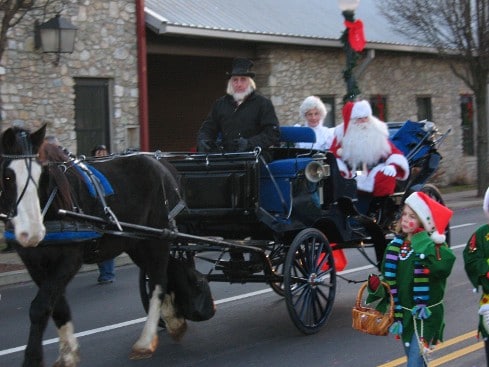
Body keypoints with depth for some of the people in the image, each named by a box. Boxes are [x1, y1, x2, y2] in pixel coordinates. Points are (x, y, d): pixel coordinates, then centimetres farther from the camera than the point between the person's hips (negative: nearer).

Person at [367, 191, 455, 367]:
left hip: (425, 315, -6)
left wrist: (422, 241, -30)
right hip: (403, 313, 6)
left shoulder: (433, 247, -13)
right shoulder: (395, 244, 3)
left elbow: (443, 265, -36)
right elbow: (389, 278, 12)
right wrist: (377, 285, -9)